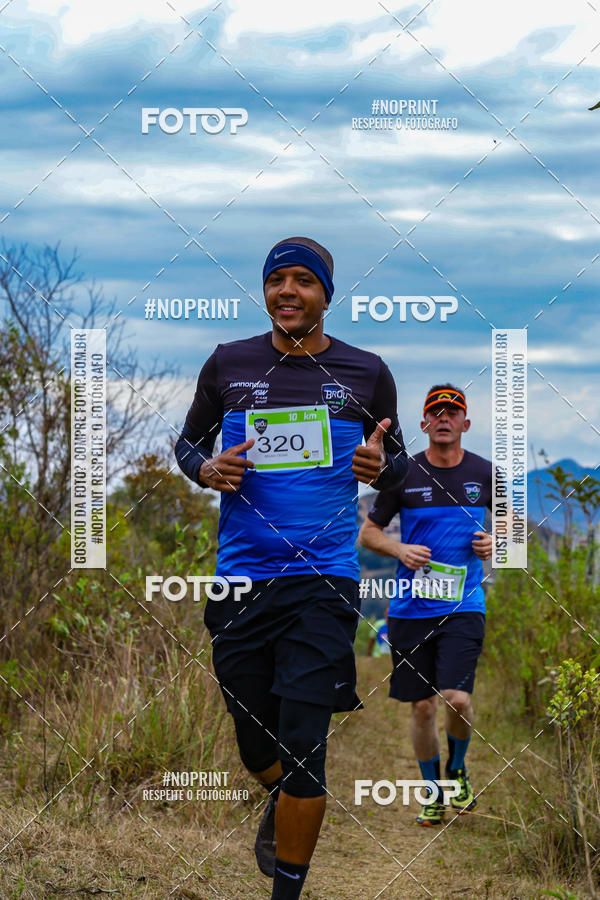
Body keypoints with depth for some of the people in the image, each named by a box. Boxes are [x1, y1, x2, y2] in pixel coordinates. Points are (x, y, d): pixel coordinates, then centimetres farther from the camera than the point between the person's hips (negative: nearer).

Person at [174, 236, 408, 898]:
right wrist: (208, 470, -6)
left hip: (324, 581, -2)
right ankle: (282, 801, 47)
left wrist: (380, 466, -9)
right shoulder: (228, 365, 5)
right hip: (241, 580, 2)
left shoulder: (366, 373, 4)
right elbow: (187, 442, 17)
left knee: (303, 752, -10)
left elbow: (398, 463, 15)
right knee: (257, 749, 10)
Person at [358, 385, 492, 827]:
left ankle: (458, 768, 15)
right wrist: (401, 550, -10)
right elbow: (368, 532, 9)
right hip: (411, 607, 1)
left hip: (464, 605, -1)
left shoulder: (484, 474, 4)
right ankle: (434, 791, 25)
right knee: (422, 706, 4)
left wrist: (494, 542, -1)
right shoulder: (403, 475, 1)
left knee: (457, 698, -16)